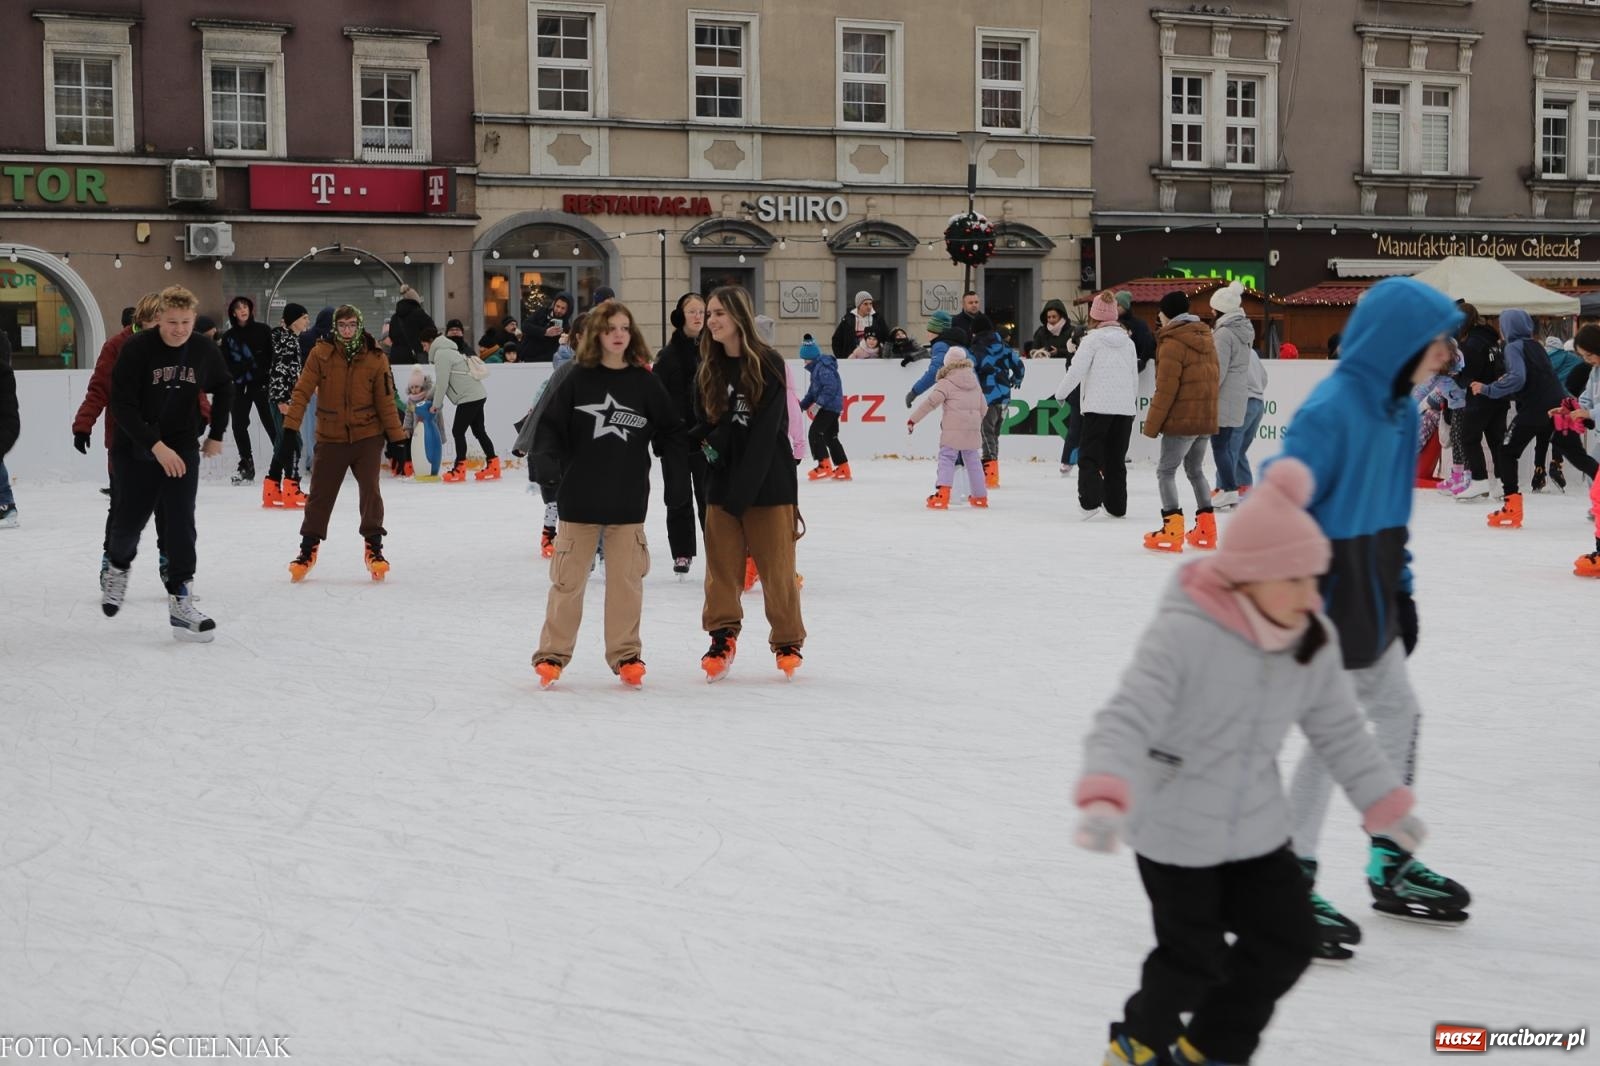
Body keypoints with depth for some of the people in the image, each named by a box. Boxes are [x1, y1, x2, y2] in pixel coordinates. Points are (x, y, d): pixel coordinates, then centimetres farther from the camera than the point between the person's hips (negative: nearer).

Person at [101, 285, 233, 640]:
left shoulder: (204, 350, -5)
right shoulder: (137, 349, -16)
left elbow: (224, 387, 16)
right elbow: (122, 405, -19)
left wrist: (217, 434, 15)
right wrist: (156, 445, -25)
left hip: (182, 449, 2)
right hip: (135, 448, -2)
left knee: (180, 523, -8)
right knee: (128, 521, 4)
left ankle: (180, 601, -7)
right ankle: (119, 567, 37)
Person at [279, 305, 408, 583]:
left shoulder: (376, 358, -6)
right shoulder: (321, 354, -7)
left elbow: (386, 401, -3)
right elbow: (302, 391, -9)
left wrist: (397, 437, -3)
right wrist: (290, 426, -16)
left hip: (367, 437, -1)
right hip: (331, 438, 1)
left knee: (370, 490, -9)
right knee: (320, 494, 7)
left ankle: (373, 547, 3)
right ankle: (308, 547, 22)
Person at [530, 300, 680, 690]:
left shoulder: (645, 382, 3)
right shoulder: (578, 378, -1)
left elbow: (669, 432, 9)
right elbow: (552, 424, -2)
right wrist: (546, 457, -17)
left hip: (628, 499, 1)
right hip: (581, 496, -1)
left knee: (626, 579, 6)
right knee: (568, 578, 5)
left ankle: (625, 655, 17)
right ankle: (552, 654, 15)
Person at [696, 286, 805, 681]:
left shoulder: (767, 363, -8)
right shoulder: (709, 369, 8)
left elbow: (765, 431, -13)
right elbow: (706, 423, 12)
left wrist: (742, 489, -17)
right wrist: (709, 445, -12)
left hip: (768, 481, -4)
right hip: (722, 480, 4)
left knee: (777, 566, 1)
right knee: (722, 563, 3)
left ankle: (788, 642, 13)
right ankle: (723, 635, 14)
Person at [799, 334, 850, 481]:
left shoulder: (823, 368, -17)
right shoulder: (816, 368, 17)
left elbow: (830, 387, -26)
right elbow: (813, 391, 23)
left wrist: (819, 403, -26)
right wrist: (802, 405, 15)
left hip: (830, 406, -11)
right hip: (832, 407, 11)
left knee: (815, 433, -12)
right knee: (830, 437, 15)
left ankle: (824, 466, -14)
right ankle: (843, 469, 18)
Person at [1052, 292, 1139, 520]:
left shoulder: (1092, 339, -6)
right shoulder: (1128, 341, 11)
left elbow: (1076, 370, -9)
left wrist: (1060, 393, 6)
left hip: (1099, 406, -5)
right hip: (1125, 407, 5)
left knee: (1090, 456, -1)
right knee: (1117, 458, 12)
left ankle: (1090, 502, -14)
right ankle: (1117, 506, 14)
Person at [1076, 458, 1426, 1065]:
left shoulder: (1314, 641, -7)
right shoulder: (1183, 634, -28)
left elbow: (1339, 731, 7)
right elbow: (1126, 722, -34)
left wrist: (1385, 803, 9)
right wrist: (1103, 799, -50)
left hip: (1256, 829, 6)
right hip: (1174, 833, -6)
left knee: (1287, 943, 8)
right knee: (1195, 957, 4)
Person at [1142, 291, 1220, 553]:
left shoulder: (1172, 343, -13)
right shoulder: (1205, 339, 14)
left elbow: (1166, 389, -16)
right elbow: (1214, 376, 18)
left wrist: (1152, 425, -11)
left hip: (1181, 420, -8)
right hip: (1206, 418, 8)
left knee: (1166, 471, -2)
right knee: (1195, 470, 19)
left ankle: (1172, 531, -9)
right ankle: (1206, 530, 17)